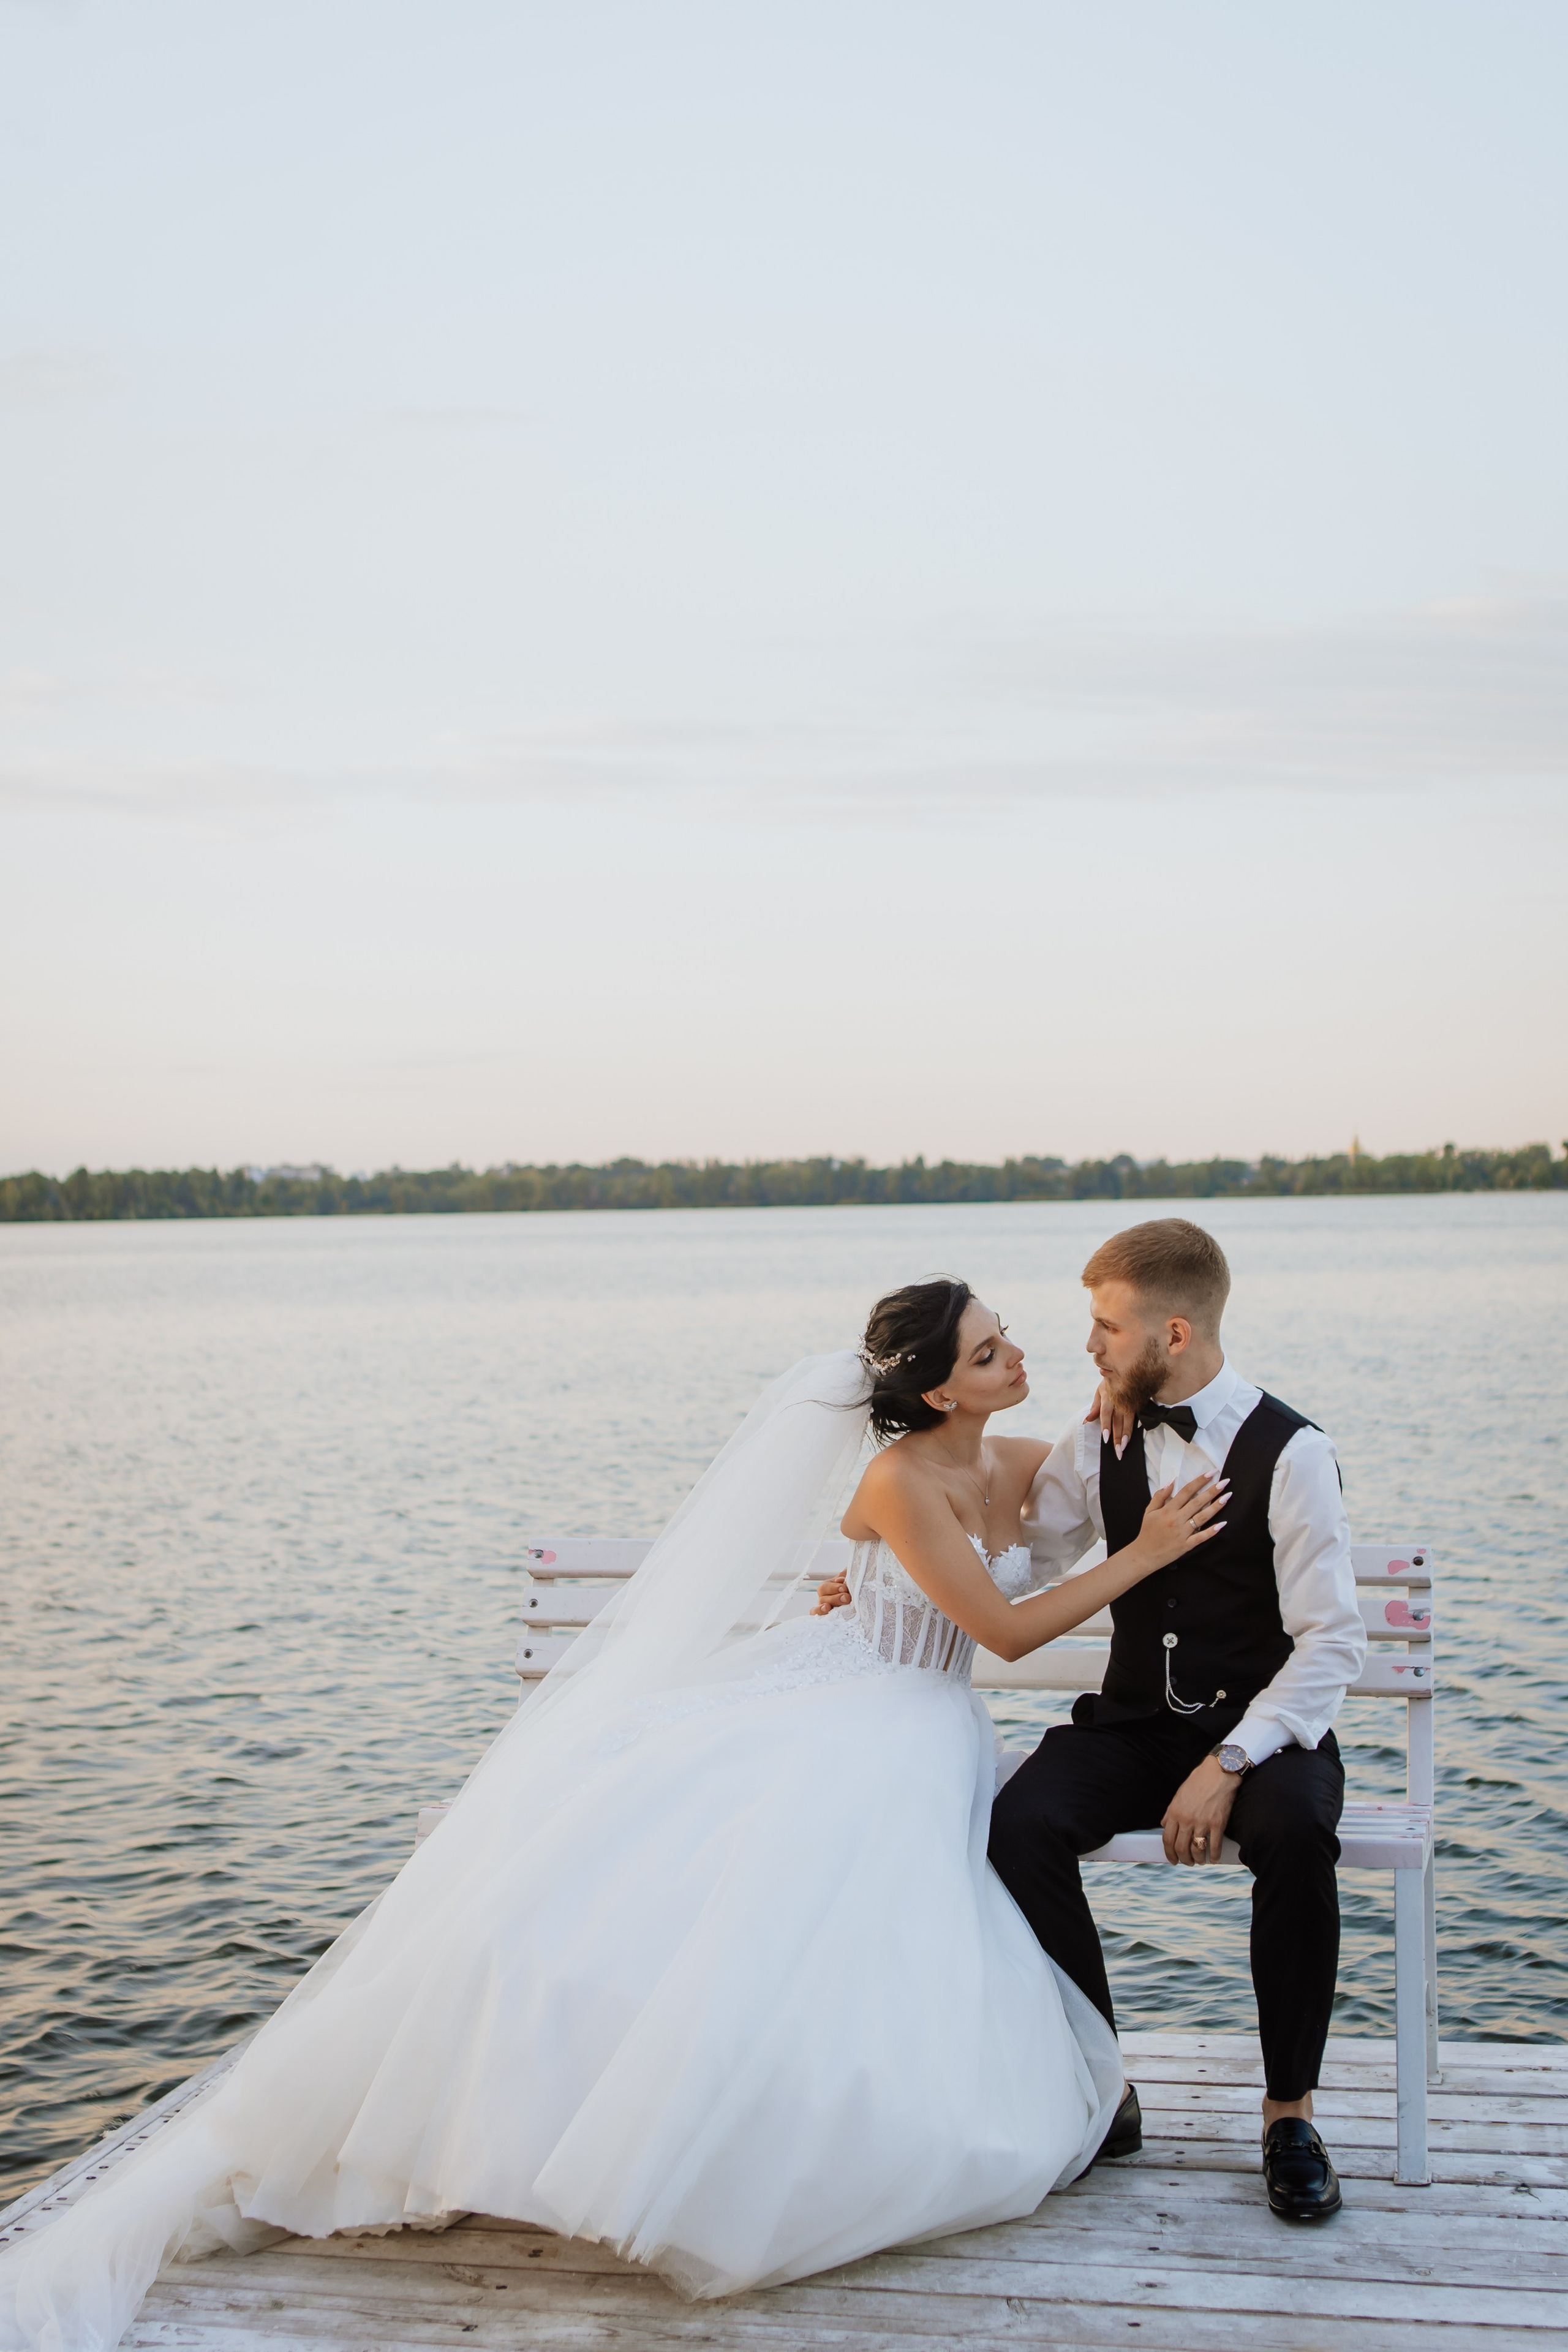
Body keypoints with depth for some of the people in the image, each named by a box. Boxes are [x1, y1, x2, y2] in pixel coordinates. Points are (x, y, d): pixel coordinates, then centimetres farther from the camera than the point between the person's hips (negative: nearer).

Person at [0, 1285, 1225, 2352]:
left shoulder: (1024, 1463, 3)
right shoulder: (901, 1479, -17)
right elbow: (1008, 1630, -14)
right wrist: (1144, 1556, -11)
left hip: (919, 1749, 7)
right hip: (816, 1708, -7)